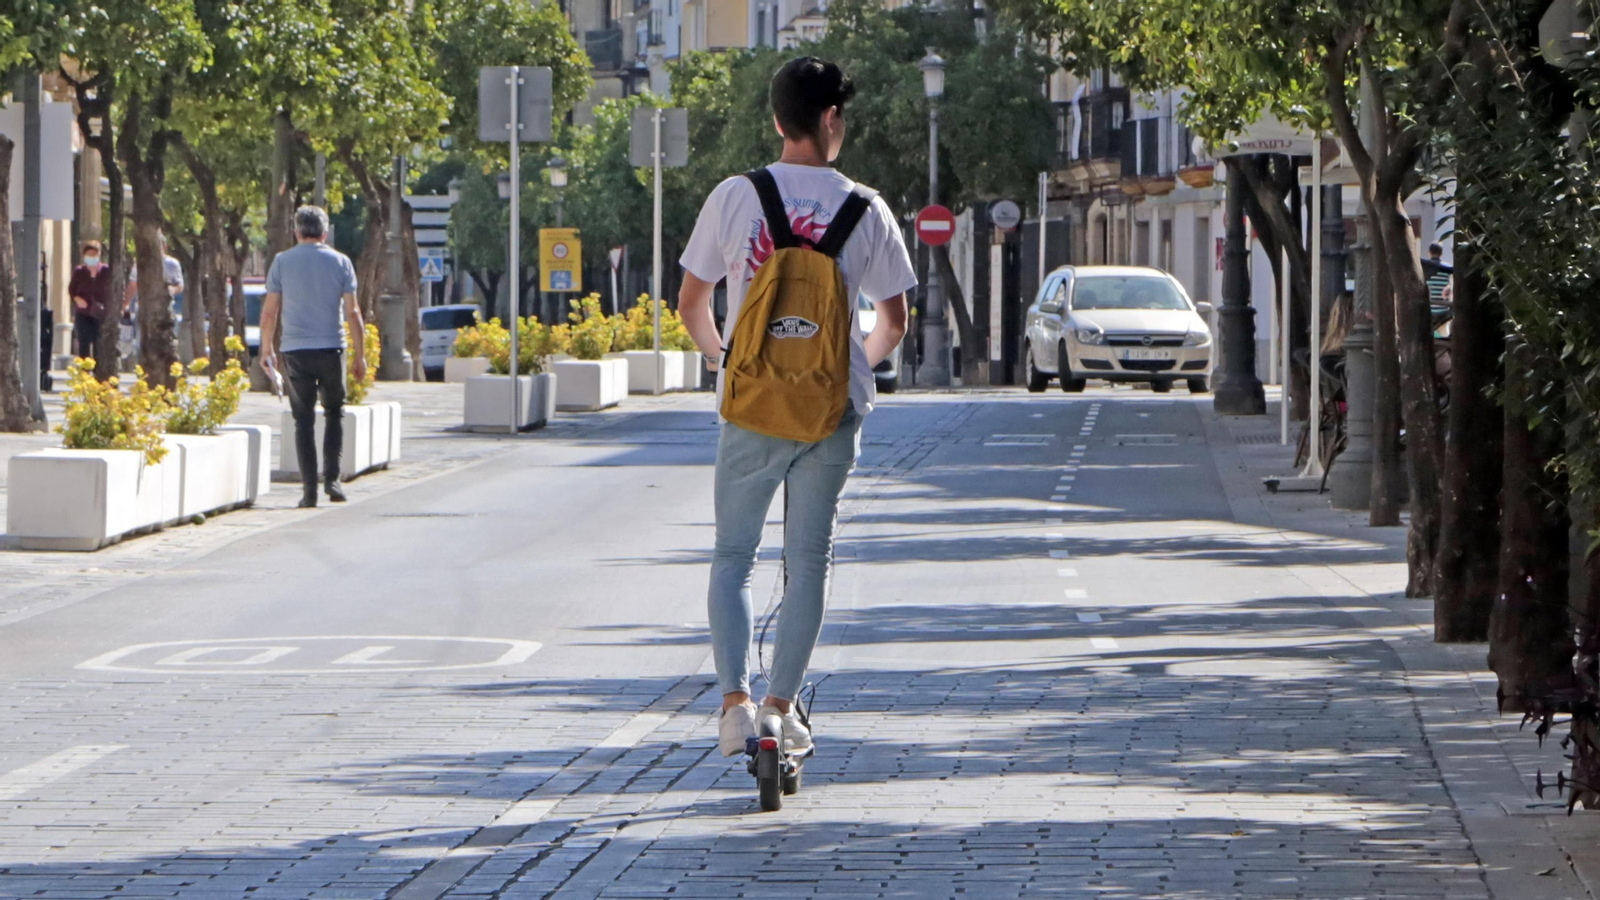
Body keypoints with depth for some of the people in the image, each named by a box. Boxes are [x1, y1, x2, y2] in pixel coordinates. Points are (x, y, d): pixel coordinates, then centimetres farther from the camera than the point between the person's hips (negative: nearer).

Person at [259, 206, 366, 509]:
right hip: (331, 348, 0)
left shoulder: (282, 262, 2)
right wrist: (359, 355, 6)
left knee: (303, 419, 4)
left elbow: (269, 311, 2)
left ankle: (309, 489, 0)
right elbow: (352, 312, 0)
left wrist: (267, 348, 14)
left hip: (295, 351, 0)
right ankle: (332, 478, 2)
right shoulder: (340, 262, 2)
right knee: (334, 413, 15)